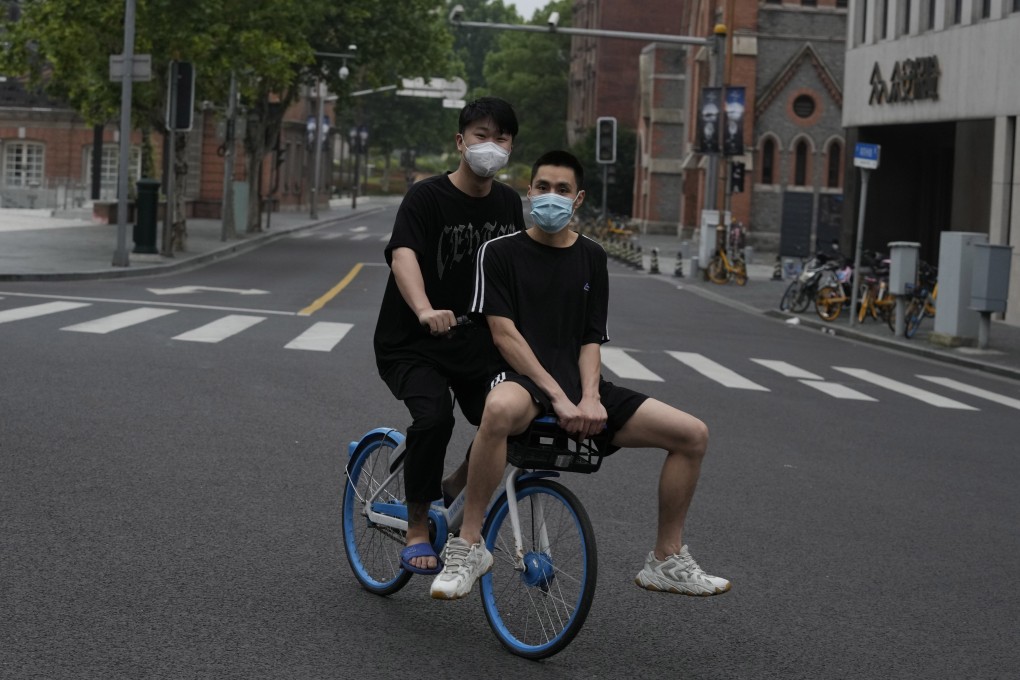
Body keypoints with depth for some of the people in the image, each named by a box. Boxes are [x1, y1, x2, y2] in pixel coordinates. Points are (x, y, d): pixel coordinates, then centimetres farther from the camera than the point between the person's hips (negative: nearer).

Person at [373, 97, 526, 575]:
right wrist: (425, 311, -51)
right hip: (413, 344, -5)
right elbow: (403, 255, -31)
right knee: (434, 415, -30)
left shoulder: (508, 203, 4)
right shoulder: (427, 197, -15)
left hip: (476, 344, 5)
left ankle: (453, 491, 20)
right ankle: (417, 530, -12)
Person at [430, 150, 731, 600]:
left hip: (578, 388, 5)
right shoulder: (500, 252, 2)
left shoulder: (591, 258, 15)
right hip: (523, 380, -5)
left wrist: (590, 397, -11)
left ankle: (666, 562, 8)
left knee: (693, 433, -6)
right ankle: (468, 545, -29)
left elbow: (591, 340, 9)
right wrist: (558, 397, -19)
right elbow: (503, 333, -8)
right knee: (500, 408, -44)